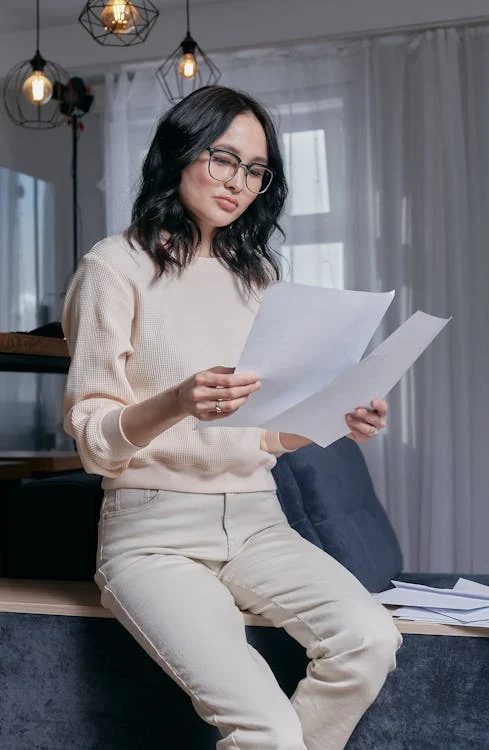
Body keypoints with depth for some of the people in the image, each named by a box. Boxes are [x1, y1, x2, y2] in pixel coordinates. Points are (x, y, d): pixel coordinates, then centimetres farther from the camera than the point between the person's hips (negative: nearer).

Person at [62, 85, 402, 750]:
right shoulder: (117, 267, -1)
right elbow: (92, 437, -6)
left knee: (370, 641, -23)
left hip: (255, 523, 5)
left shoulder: (256, 274, 16)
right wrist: (177, 404, -25)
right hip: (155, 534, -5)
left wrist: (335, 419, -4)